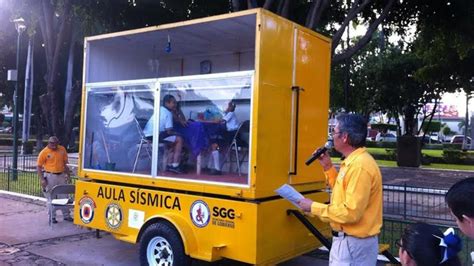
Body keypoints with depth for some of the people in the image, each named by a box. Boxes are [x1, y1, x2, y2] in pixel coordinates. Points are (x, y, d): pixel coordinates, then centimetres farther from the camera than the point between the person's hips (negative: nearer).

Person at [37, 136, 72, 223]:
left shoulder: (62, 149, 4)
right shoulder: (44, 152, -8)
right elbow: (38, 166, -6)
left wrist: (68, 175, 10)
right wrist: (42, 179, -13)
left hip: (61, 175, 4)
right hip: (50, 176, -4)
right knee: (51, 197, 4)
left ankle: (66, 215, 24)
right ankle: (52, 217, 16)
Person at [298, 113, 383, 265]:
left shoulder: (360, 166, -24)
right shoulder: (353, 161, 7)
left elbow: (351, 212, -27)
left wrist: (314, 207, -19)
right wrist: (328, 167, 10)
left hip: (353, 243, -10)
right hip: (347, 239, 10)